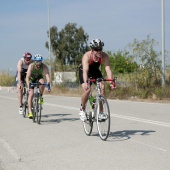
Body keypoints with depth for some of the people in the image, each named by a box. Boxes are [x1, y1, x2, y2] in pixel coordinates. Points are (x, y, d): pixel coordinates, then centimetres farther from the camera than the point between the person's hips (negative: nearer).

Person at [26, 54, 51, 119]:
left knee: (42, 82, -34)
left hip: (39, 77, 1)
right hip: (31, 78, -1)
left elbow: (48, 76, -39)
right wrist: (29, 86, -55)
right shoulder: (31, 66, -33)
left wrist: (48, 85, -56)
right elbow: (27, 77, -40)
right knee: (31, 93, -17)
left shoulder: (44, 67, -29)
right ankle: (30, 112, -12)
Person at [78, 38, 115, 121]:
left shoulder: (104, 56, -27)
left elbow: (108, 69, -36)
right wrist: (85, 82, -63)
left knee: (102, 87, -19)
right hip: (83, 71, -3)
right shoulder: (87, 56, -35)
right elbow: (85, 70, -47)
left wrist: (111, 81, -52)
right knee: (87, 89, -24)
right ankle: (82, 109, 1)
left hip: (95, 71, 3)